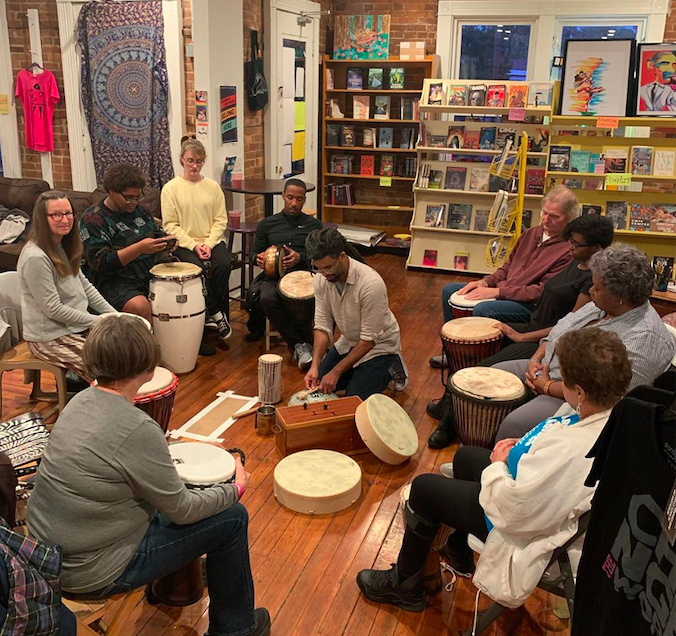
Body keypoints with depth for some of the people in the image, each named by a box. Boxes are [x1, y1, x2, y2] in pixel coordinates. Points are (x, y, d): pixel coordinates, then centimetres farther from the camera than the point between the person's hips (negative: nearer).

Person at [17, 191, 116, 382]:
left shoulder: (63, 247, 7)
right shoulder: (35, 258, -22)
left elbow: (84, 286, 11)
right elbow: (53, 309, -21)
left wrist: (113, 314, 1)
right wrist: (97, 321, -15)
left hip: (77, 327, 9)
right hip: (50, 338, -9)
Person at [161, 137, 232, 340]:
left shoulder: (213, 187, 10)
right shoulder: (171, 188, 2)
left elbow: (220, 220, 6)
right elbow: (170, 225, -3)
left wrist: (209, 243, -10)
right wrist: (193, 245, -14)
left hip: (212, 241, 2)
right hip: (184, 244, -2)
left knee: (223, 265, -27)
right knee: (201, 268, -31)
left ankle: (221, 314, -11)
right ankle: (216, 313, -13)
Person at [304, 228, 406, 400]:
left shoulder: (371, 284, -34)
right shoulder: (322, 279, -15)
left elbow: (369, 339, -29)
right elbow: (323, 325, -11)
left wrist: (336, 372, -28)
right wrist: (315, 365, -25)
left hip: (378, 345, -6)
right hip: (349, 342, 6)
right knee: (316, 384, 3)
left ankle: (389, 368, 11)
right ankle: (361, 371, 22)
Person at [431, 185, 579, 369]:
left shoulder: (569, 250, -16)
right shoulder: (531, 234, 11)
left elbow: (544, 291, -21)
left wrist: (498, 291, -22)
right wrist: (485, 282, 0)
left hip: (531, 306, -9)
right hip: (502, 293, 9)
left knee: (483, 310, -34)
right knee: (449, 290, 8)